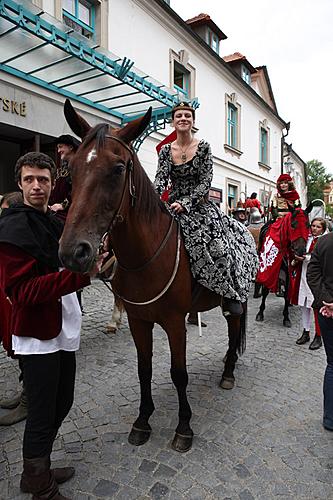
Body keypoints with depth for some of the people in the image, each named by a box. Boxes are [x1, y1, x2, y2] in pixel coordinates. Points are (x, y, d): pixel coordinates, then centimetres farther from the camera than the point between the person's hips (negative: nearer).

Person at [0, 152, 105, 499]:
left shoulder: (56, 224, 12)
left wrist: (91, 259, 6)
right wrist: (78, 275, -34)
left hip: (64, 330, 9)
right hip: (36, 335, -9)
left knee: (62, 403, 22)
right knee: (42, 416, 6)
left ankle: (37, 471, 44)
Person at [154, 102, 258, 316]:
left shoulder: (204, 147, 1)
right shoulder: (166, 150, 8)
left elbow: (205, 182, -7)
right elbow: (160, 179, -3)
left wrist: (185, 203, -20)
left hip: (200, 206, -3)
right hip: (173, 206, 3)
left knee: (219, 242, -24)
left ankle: (231, 296, -7)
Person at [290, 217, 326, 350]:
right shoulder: (306, 239, 12)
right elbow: (299, 253, 19)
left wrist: (306, 258, -18)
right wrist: (295, 261, 0)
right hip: (303, 275, 6)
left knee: (317, 307, -1)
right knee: (304, 305, 13)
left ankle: (318, 337, 12)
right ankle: (305, 333, 26)